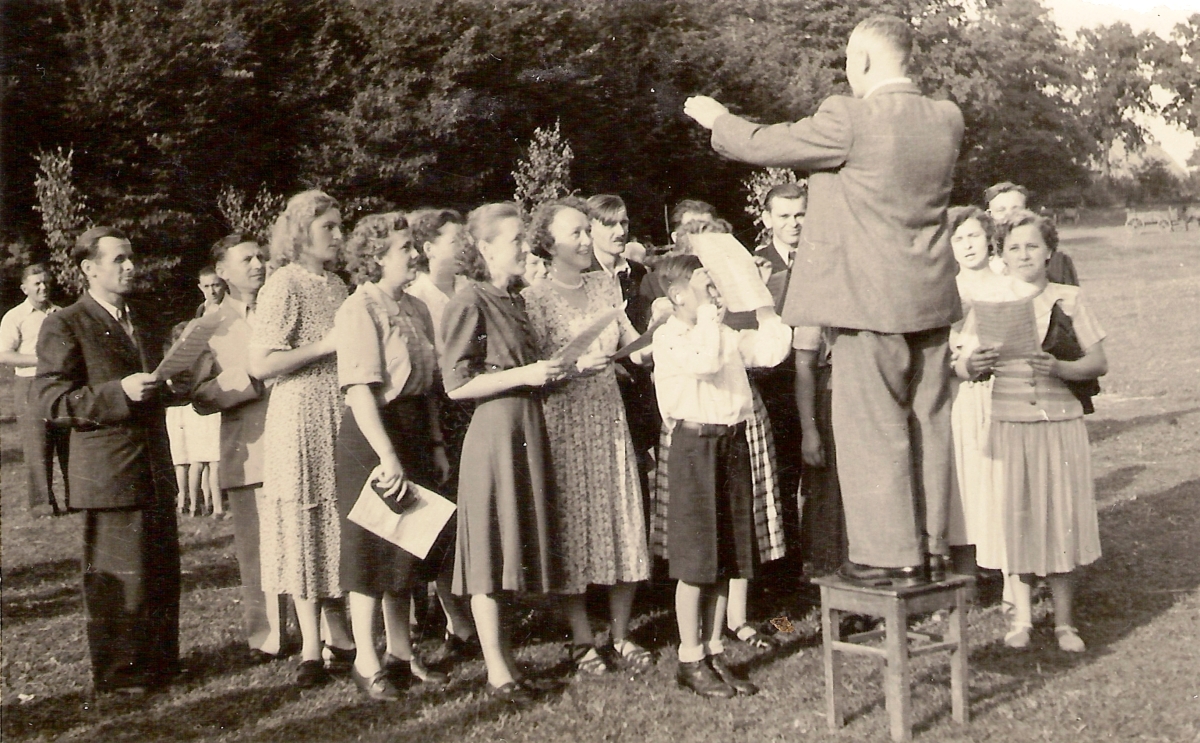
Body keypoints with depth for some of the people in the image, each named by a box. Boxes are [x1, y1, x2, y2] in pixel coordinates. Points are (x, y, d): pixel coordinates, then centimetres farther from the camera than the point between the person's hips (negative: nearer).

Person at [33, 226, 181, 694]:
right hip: (108, 475, -7)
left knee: (162, 575, 12)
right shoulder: (65, 327, -5)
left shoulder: (139, 322, 20)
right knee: (117, 580, -3)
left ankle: (159, 661, 24)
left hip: (155, 472, 7)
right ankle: (117, 673, 10)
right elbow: (50, 402, -12)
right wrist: (119, 393, -21)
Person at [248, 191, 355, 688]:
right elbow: (259, 365, -17)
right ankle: (311, 649, 6)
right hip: (300, 422, -7)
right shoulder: (284, 285, -9)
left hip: (341, 421, 7)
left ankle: (339, 640, 18)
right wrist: (325, 347, -17)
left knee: (339, 526, 9)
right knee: (305, 530, -1)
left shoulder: (337, 286, 14)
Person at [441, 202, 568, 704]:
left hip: (526, 429, 8)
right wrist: (523, 375, -16)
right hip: (493, 432, -8)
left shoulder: (514, 301, 16)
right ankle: (497, 671, 2)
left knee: (514, 544, 11)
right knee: (490, 549, -4)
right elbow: (455, 385, -14)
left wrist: (547, 374, 11)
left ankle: (505, 657, 20)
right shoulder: (470, 303, -9)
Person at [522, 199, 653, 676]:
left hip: (610, 418, 4)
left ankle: (621, 633, 17)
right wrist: (576, 366, -22)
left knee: (623, 520, 4)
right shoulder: (535, 299, -4)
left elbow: (633, 344, 11)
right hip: (563, 423, -4)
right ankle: (581, 640, 13)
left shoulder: (606, 285, 10)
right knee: (573, 525, 1)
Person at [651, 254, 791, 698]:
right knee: (695, 560, -1)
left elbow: (774, 349, 8)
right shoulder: (668, 338, -10)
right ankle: (691, 660, 9)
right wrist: (706, 308, -21)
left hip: (733, 442, 7)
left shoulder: (728, 335, 14)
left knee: (725, 559, 10)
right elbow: (704, 360, -28)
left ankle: (714, 653, 20)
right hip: (694, 444, -7)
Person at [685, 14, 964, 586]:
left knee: (872, 429, 1)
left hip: (871, 300, -7)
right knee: (927, 425, 12)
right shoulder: (947, 120, 6)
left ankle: (891, 557, 5)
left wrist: (716, 118, 12)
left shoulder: (849, 119, -14)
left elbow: (762, 145, -6)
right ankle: (931, 550, 20)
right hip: (931, 300, 7)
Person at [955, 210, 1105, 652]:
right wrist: (972, 365, -21)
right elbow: (960, 366, 2)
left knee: (1062, 516, 2)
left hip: (1061, 422, -1)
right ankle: (1022, 617, 18)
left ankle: (1064, 621, 14)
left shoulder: (1069, 300, 2)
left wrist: (1058, 368, -18)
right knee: (1016, 518, 4)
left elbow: (1099, 363, 0)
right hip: (1008, 423, 1)